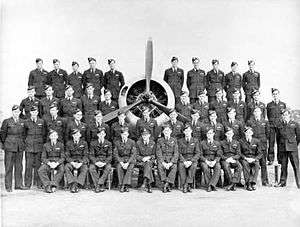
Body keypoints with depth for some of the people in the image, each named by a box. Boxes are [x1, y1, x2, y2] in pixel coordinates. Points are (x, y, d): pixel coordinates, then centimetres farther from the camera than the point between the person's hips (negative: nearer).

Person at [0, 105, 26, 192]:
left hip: (20, 147, 4)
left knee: (19, 166, 8)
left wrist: (22, 143, 11)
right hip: (9, 147, -3)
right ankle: (8, 186, 6)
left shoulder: (23, 122, 8)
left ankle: (18, 184, 16)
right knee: (9, 167, -1)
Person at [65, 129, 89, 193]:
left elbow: (85, 156, 2)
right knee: (66, 167, -32)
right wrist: (72, 162, -15)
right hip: (71, 162, 1)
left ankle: (77, 184, -38)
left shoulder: (84, 143, 7)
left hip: (81, 162, -1)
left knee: (85, 168, -33)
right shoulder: (68, 143, 9)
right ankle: (72, 183, -38)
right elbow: (67, 156, 4)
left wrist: (81, 163, -16)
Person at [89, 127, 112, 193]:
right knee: (91, 168, -32)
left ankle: (99, 184, -27)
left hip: (105, 161, 0)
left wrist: (104, 163, -18)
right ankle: (99, 185, -27)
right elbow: (91, 155, -1)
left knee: (108, 167, -33)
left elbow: (110, 156, 1)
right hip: (95, 160, 0)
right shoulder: (93, 143, 4)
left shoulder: (108, 143, 4)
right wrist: (96, 162, -20)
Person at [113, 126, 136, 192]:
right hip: (120, 160, 1)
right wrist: (121, 162, -14)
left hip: (130, 160, -1)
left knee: (130, 167, -33)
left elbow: (133, 154, -3)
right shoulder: (117, 142, 7)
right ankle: (121, 185, -26)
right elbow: (115, 154, 2)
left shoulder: (132, 142, 3)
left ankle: (125, 185, -31)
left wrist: (127, 163, -17)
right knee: (119, 167, -31)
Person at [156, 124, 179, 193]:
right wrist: (163, 163, -16)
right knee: (160, 166, -31)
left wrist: (170, 163, -16)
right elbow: (158, 153, 0)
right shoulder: (159, 140, 6)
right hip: (162, 159, 0)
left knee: (174, 166, -32)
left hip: (171, 159, 0)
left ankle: (167, 184, -29)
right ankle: (167, 185, -27)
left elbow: (176, 153, -1)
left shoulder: (174, 140, 6)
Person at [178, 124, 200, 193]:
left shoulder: (195, 140, 9)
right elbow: (179, 153, 4)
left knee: (194, 165, -35)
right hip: (183, 159, 1)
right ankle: (184, 186, -26)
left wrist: (191, 161, -14)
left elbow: (198, 153, 2)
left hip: (193, 159, 0)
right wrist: (184, 161, -14)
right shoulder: (180, 141, 11)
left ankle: (187, 185, -30)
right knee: (180, 165, -33)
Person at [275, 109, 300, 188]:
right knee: (283, 165, 8)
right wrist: (279, 148, 12)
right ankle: (282, 182, 16)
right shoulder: (280, 125, 9)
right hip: (282, 148, 2)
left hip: (292, 147, -2)